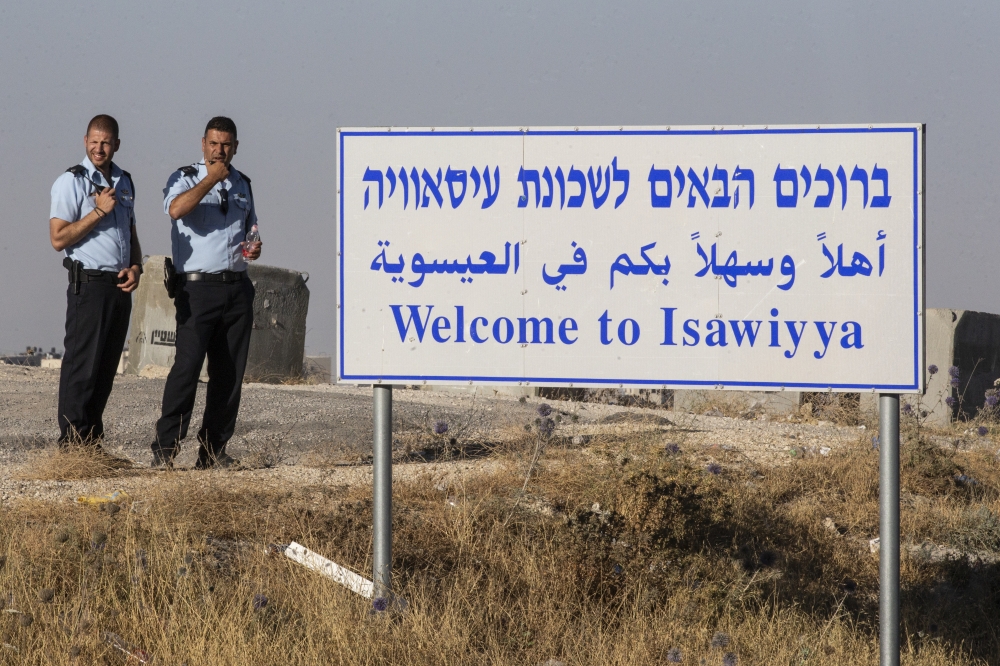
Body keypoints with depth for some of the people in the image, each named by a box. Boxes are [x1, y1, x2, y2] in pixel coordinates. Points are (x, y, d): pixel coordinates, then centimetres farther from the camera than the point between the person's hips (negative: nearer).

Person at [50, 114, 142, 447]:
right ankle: (72, 444, -7)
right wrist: (99, 211, -17)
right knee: (82, 368, -9)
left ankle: (93, 442, 12)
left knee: (106, 369, 7)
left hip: (121, 287, 7)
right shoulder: (70, 182, -5)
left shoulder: (124, 182, 16)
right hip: (89, 284, -7)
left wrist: (135, 267, 7)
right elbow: (58, 238, -12)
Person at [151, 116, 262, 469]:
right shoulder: (185, 178, 1)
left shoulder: (242, 184, 17)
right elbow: (176, 209, -21)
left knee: (229, 373, 3)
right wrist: (211, 179, -18)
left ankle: (213, 450, 9)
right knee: (187, 367, -14)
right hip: (198, 287, -6)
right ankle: (164, 449, -13)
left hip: (237, 289, 6)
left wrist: (255, 246, 8)